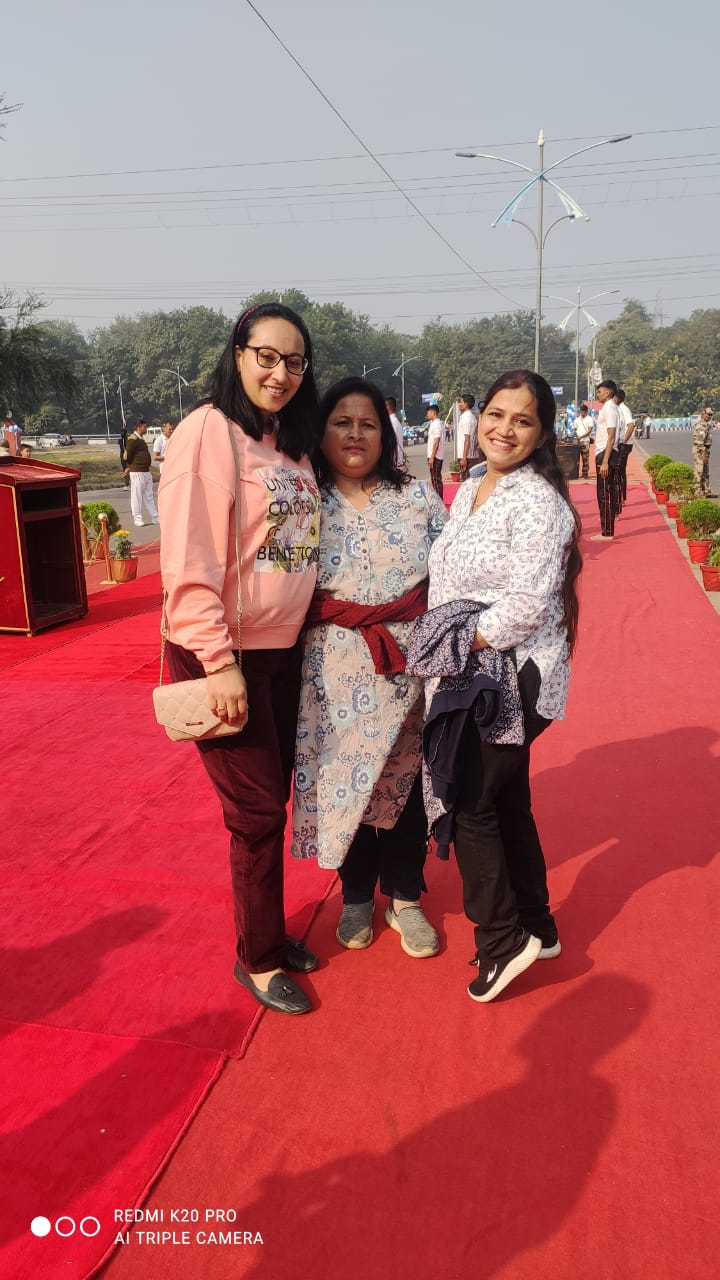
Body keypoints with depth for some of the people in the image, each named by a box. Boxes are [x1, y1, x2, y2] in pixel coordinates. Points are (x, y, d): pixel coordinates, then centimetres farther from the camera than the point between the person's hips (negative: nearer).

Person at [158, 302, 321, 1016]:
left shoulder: (291, 442, 10)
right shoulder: (209, 430, -14)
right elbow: (187, 561, -19)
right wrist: (219, 662, -20)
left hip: (283, 651, 7)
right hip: (224, 657, -7)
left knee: (272, 798, 16)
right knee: (257, 809, 3)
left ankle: (269, 934, 34)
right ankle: (257, 958, 23)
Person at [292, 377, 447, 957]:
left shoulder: (418, 496, 4)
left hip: (408, 668, 1)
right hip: (334, 672, 0)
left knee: (406, 778, 8)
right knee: (340, 778, 8)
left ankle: (405, 898, 29)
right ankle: (356, 897, 31)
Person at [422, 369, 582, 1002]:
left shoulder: (537, 501, -17)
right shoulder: (470, 490, 10)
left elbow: (526, 605, -24)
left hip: (515, 677, -9)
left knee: (471, 804, -1)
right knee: (506, 803, 17)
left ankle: (503, 939, 16)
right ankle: (535, 926, 33)